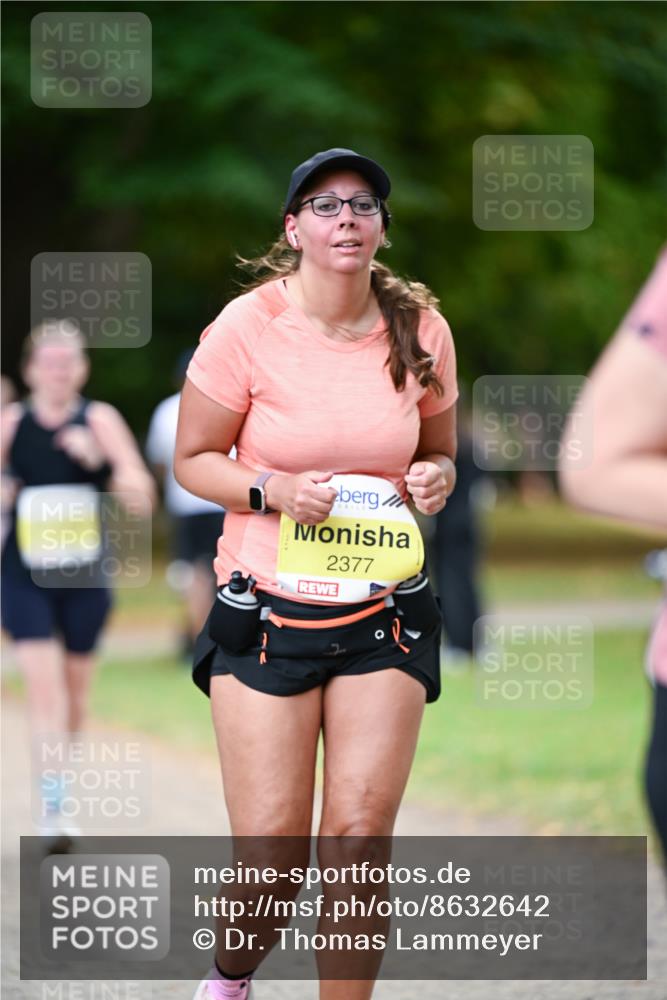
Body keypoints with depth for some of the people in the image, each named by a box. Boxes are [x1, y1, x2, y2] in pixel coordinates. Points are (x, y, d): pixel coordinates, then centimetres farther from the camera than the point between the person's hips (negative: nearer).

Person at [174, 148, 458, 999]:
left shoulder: (419, 329, 3)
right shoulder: (247, 326, -6)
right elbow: (192, 459, 0)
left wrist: (434, 478, -6)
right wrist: (274, 491, -18)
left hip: (382, 613, 2)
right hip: (267, 609, -2)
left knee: (360, 835, -9)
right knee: (272, 854, -5)